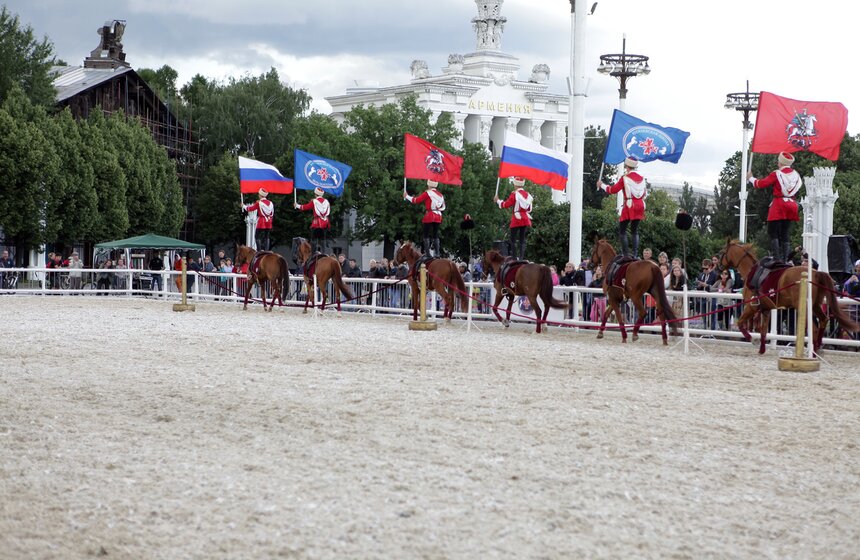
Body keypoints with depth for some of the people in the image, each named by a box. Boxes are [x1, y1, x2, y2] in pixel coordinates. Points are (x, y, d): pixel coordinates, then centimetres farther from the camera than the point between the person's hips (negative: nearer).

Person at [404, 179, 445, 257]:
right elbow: (443, 207, 16)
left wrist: (407, 196, 6)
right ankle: (437, 253, 8)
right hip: (438, 217, 6)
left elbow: (416, 200, -7)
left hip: (429, 216, -6)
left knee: (425, 235, 1)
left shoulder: (427, 193, -10)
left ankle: (427, 252, -7)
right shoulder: (440, 194, 10)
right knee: (435, 235, 12)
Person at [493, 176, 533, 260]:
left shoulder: (515, 194, -9)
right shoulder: (528, 194, 9)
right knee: (522, 240, 8)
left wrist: (497, 200, 6)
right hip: (526, 220, 6)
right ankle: (521, 258, 1)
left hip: (517, 219, -6)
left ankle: (515, 258, -10)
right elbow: (529, 209, 14)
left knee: (513, 240, -1)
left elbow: (506, 204, -7)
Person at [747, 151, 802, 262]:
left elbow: (761, 184, -7)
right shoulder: (796, 175, 6)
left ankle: (777, 258, -14)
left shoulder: (777, 174, -9)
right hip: (791, 206, 6)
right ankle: (785, 259, 5)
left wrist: (751, 178, 10)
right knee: (784, 234, 11)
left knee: (772, 233, -2)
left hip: (779, 205, -5)